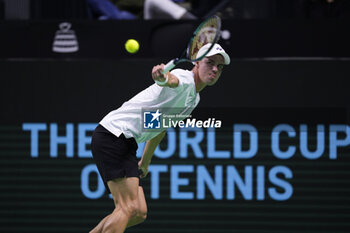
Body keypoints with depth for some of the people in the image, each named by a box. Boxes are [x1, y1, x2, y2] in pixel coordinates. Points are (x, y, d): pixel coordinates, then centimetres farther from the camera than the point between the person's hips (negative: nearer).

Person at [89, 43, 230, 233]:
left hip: (126, 144, 10)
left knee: (139, 213, 6)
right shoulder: (184, 78, -10)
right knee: (128, 208, -21)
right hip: (113, 135, -10)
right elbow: (170, 79, -38)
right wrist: (162, 76, -62)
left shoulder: (193, 99, 20)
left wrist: (145, 162, 40)